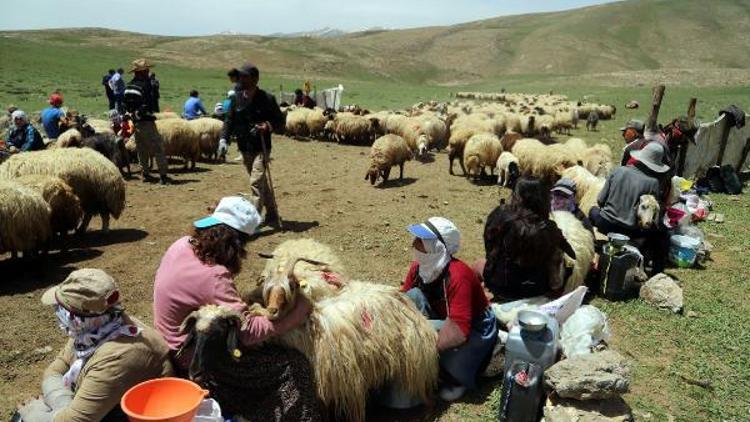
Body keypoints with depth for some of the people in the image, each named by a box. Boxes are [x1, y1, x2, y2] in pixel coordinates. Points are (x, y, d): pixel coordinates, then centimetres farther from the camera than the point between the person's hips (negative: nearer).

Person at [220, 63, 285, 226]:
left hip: (261, 149, -6)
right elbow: (229, 120, 7)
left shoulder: (267, 99, -9)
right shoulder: (237, 98, 4)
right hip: (245, 149, 6)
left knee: (256, 183, -16)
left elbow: (280, 122, -3)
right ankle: (272, 216, 30)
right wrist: (223, 138, -7)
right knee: (262, 183, 16)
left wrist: (268, 126, -23)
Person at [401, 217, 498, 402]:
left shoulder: (458, 276, -33)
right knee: (413, 296, -18)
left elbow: (458, 332, -37)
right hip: (444, 321, 7)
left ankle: (457, 378, -2)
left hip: (475, 329, -6)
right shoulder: (419, 267, -12)